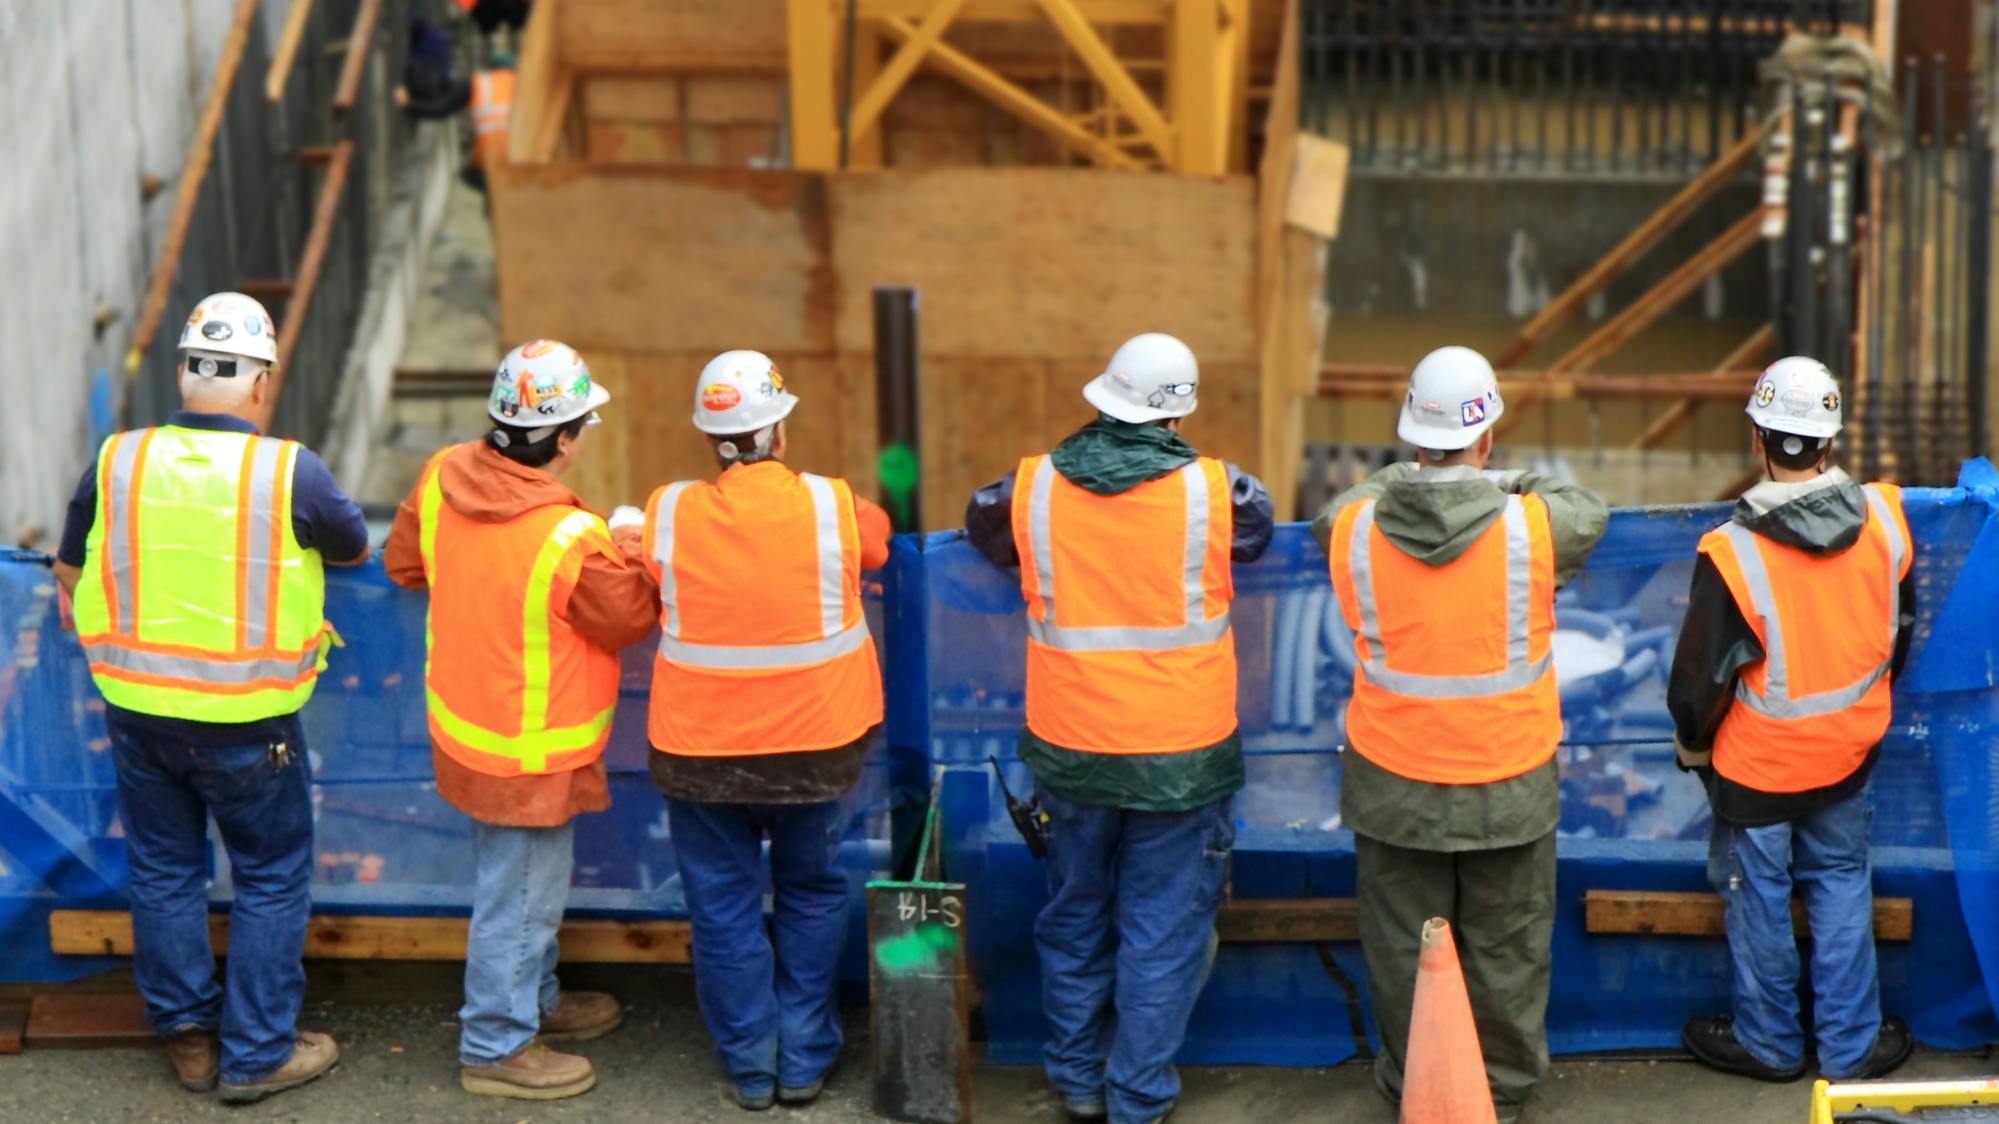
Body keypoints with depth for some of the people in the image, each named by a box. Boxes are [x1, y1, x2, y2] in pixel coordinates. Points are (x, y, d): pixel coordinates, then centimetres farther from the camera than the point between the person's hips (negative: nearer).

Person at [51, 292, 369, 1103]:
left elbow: (70, 572, 8)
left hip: (138, 713, 4)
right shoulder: (289, 472, -16)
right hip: (248, 725, -3)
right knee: (271, 881, 12)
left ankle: (189, 1036, 29)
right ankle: (256, 1054, 18)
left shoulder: (116, 463, -5)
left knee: (165, 873, 18)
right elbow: (354, 548, 3)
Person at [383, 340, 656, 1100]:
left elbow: (402, 565, 7)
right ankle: (498, 1048, 25)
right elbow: (631, 621, -13)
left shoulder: (441, 479, -10)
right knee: (520, 896, 10)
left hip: (462, 720, 8)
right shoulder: (574, 540, -30)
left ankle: (534, 999, 45)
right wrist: (631, 564, 5)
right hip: (530, 753, -8)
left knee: (525, 881, 26)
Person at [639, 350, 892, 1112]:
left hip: (702, 750, 0)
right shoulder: (832, 507, -13)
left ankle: (750, 1067, 23)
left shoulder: (668, 514, -12)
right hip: (816, 742, 0)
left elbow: (643, 601, 6)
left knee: (725, 909, 14)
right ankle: (805, 1061, 25)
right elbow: (878, 543, 9)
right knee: (812, 897, 19)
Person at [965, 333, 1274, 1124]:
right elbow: (1258, 526, 11)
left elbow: (982, 524, 15)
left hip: (1069, 750, 2)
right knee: (1162, 927, 10)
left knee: (1075, 916, 19)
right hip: (1179, 755, -2)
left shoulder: (1034, 488, -6)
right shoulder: (1212, 490, -11)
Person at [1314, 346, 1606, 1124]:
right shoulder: (1532, 528, -18)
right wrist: (1519, 485, 19)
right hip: (1506, 783, -1)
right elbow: (1590, 514, 5)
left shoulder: (1355, 530, -13)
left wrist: (1402, 478, 24)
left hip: (1393, 782, 1)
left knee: (1404, 943, 16)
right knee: (1505, 945, 17)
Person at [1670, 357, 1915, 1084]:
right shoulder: (1884, 519, -13)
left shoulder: (1733, 554, -28)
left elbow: (1701, 677, -17)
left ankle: (1768, 1042, 31)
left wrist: (1692, 746, 4)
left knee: (1759, 900, 14)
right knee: (1841, 886, 19)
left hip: (1758, 764, -4)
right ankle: (1850, 1045, 28)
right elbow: (1900, 630, 5)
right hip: (1849, 752, 4)